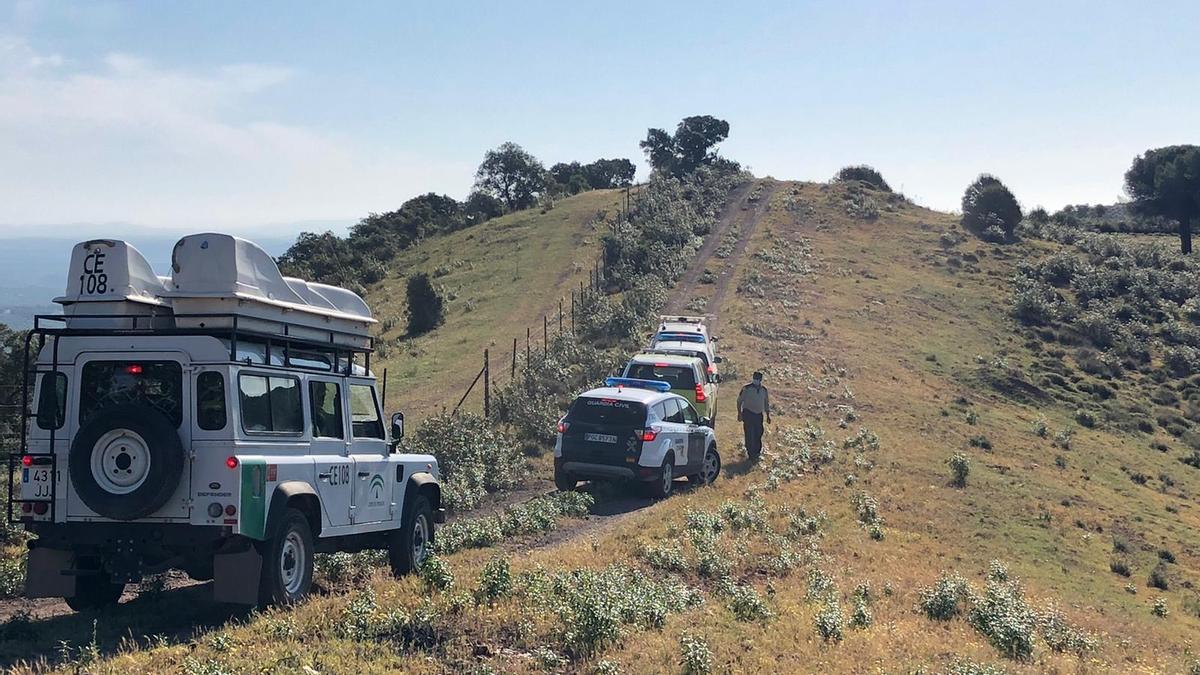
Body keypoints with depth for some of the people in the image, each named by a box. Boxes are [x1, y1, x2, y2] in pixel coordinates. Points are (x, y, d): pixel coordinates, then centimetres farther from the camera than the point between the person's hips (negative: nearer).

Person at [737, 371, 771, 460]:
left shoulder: (764, 390, 6)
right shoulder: (746, 389, -8)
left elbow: (766, 403, 17)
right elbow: (739, 401, -2)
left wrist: (768, 415, 14)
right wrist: (739, 413, -5)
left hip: (759, 414, 4)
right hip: (748, 413, -4)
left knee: (758, 433, 7)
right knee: (749, 434, -6)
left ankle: (757, 451, 23)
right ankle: (751, 453, 1)